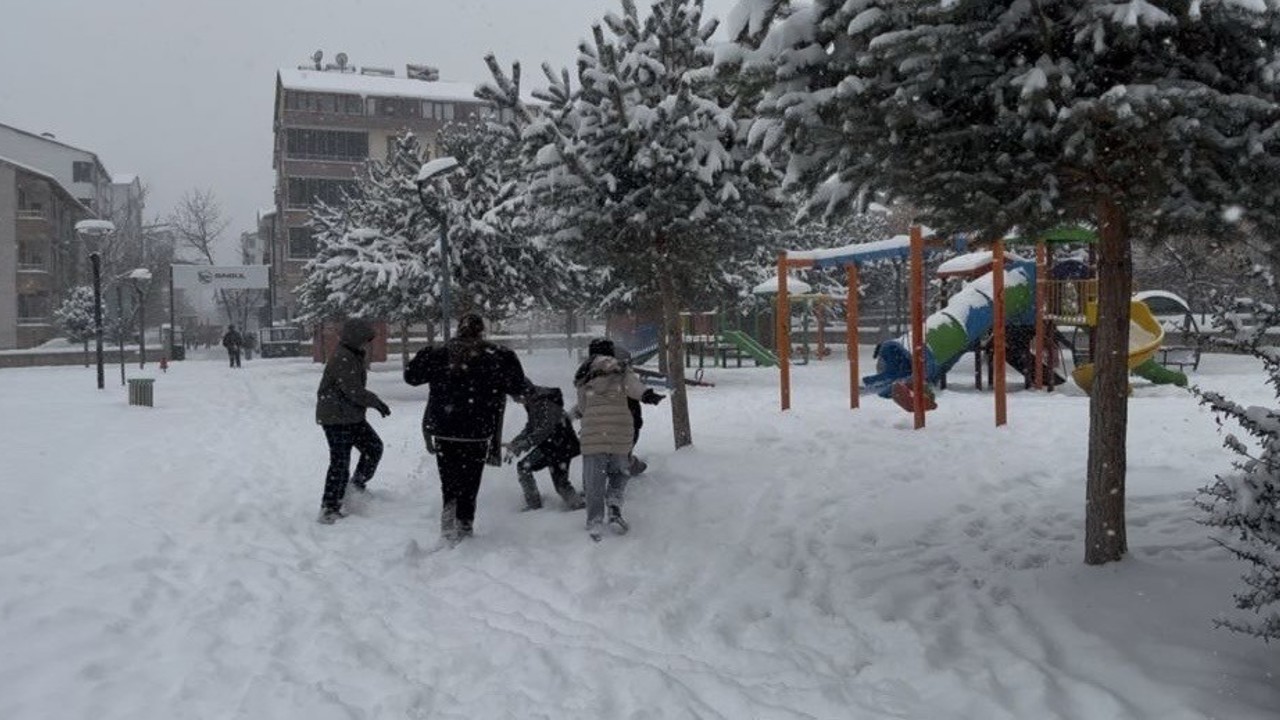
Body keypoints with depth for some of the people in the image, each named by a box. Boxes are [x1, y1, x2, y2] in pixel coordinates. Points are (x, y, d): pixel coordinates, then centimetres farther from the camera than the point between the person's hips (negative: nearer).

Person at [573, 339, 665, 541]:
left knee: (594, 479, 7)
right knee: (620, 471, 18)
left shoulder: (584, 377, 15)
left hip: (593, 430, 1)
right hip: (621, 429, -1)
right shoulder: (619, 370, 8)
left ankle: (595, 524, 1)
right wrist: (646, 394, -31)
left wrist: (576, 412, 46)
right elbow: (631, 383, -14)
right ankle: (614, 510, 0)